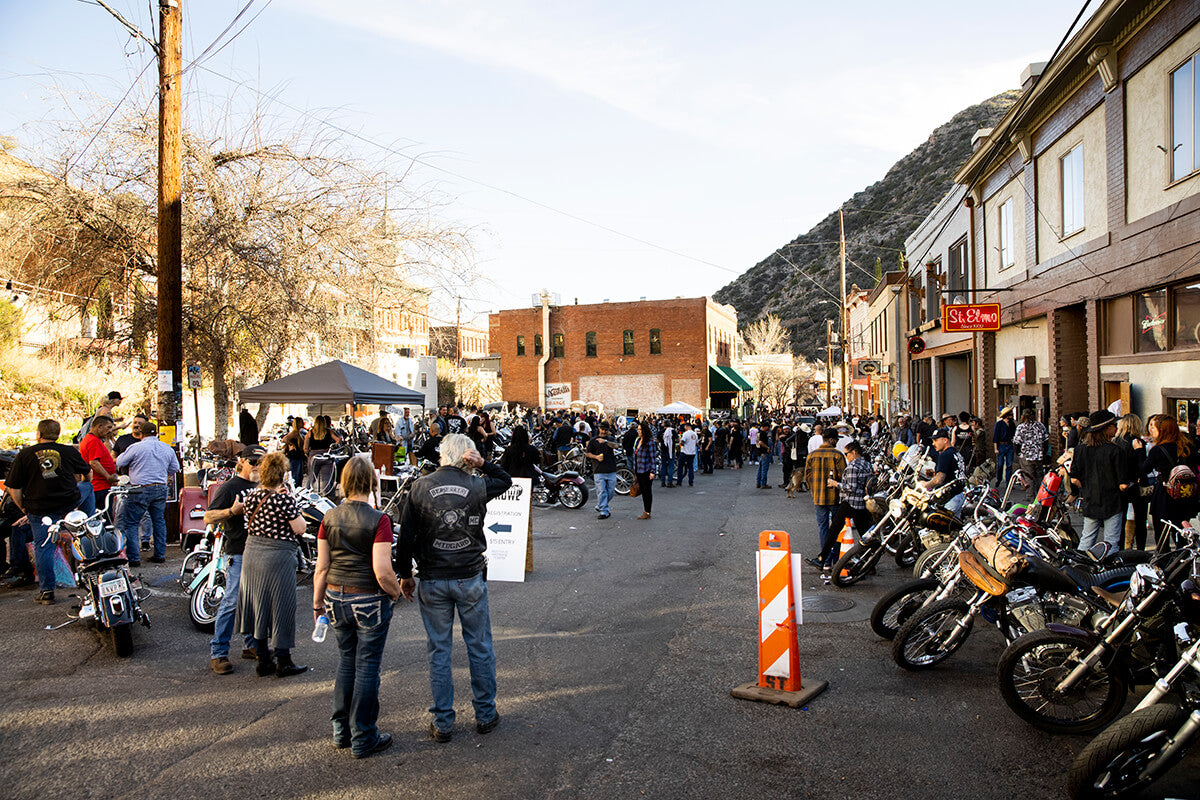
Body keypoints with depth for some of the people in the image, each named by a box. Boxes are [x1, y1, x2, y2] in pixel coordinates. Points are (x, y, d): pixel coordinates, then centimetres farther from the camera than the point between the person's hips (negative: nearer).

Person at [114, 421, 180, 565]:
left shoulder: (136, 448, -8)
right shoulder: (168, 448, 6)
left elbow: (120, 462, 4)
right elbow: (175, 468, 16)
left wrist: (123, 454, 25)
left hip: (140, 490, -5)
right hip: (161, 489, 5)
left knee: (130, 523, 3)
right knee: (159, 521, 14)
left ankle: (133, 558, 0)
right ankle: (160, 554, 18)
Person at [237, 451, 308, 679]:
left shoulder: (251, 496, 1)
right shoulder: (284, 499, -18)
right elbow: (299, 528, -14)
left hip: (252, 554, 7)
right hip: (278, 557, -7)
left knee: (258, 607, 15)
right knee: (280, 608, 4)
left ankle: (263, 660, 24)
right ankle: (283, 662, 12)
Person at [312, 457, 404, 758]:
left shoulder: (329, 518, -1)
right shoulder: (378, 521, -17)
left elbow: (321, 568, 3)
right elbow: (382, 572, -21)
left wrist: (317, 602, 14)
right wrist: (396, 592, -3)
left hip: (336, 598, 5)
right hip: (370, 602, -5)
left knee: (346, 662, 20)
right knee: (367, 666, 6)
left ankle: (342, 731, 30)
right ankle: (363, 739, 17)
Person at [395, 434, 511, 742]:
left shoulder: (419, 488, -6)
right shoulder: (477, 486, -7)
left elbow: (406, 537, -3)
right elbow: (506, 480, 15)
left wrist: (405, 574, 9)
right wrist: (483, 464, -2)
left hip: (432, 582, 1)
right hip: (470, 578, 0)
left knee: (438, 651, 10)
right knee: (480, 647, 13)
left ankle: (442, 723, 17)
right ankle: (485, 714, 24)